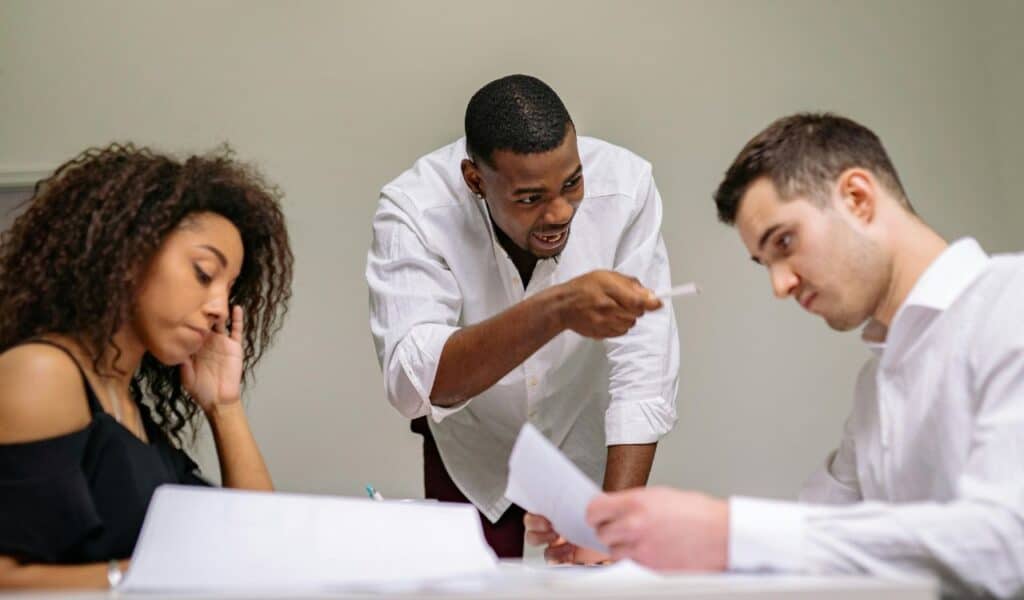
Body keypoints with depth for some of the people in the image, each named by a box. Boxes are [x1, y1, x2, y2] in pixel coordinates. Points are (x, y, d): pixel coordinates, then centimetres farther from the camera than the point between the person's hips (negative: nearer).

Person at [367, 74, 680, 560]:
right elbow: (411, 383, -41)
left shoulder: (625, 186, -26)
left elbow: (642, 374, -27)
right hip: (471, 466, 0)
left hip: (588, 455, 1)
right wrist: (556, 309, -55)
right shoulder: (413, 208, -28)